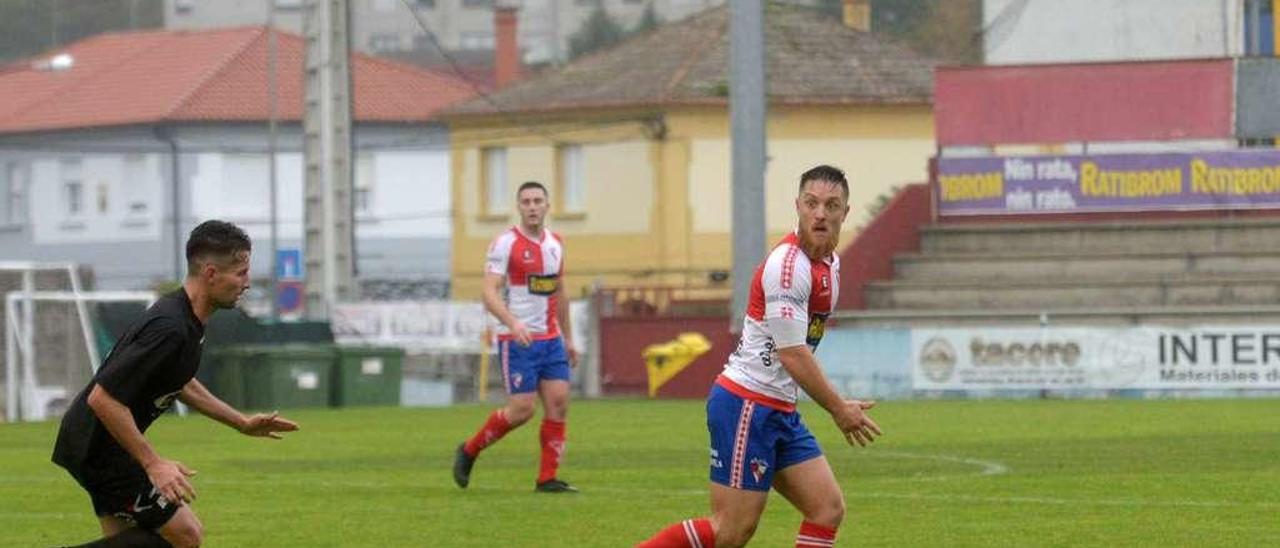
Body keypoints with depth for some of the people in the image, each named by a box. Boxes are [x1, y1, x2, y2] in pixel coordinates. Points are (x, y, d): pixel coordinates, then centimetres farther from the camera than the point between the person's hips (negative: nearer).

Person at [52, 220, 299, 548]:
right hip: (98, 445, -10)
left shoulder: (189, 321, 5)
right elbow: (103, 398, -29)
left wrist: (242, 423, 20)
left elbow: (178, 383, 24)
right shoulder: (169, 329, -27)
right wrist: (153, 464, -26)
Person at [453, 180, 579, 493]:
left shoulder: (555, 243, 11)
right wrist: (513, 323, -34)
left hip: (550, 339, 6)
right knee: (522, 410, -9)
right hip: (517, 340, -6)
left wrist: (568, 337, 23)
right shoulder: (505, 244, -11)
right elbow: (489, 293, -18)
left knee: (559, 403, -4)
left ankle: (548, 479, 2)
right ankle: (469, 452, 12)